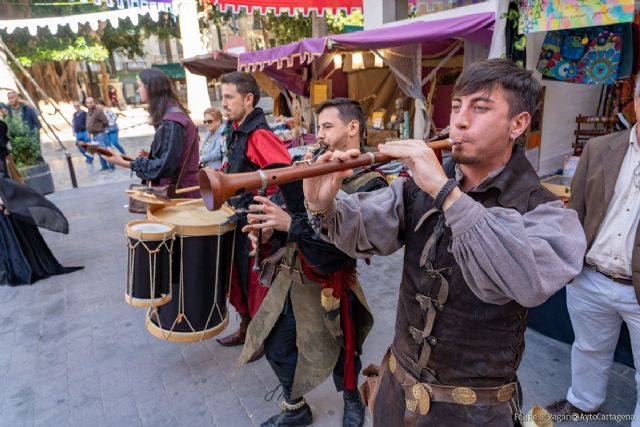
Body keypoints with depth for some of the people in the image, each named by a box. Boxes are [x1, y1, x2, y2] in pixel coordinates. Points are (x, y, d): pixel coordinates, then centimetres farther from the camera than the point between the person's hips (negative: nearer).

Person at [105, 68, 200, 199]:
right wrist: (150, 155, 4)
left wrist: (123, 163, -18)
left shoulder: (172, 121, -20)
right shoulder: (171, 115, 11)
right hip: (178, 189, 9)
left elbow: (165, 166, -23)